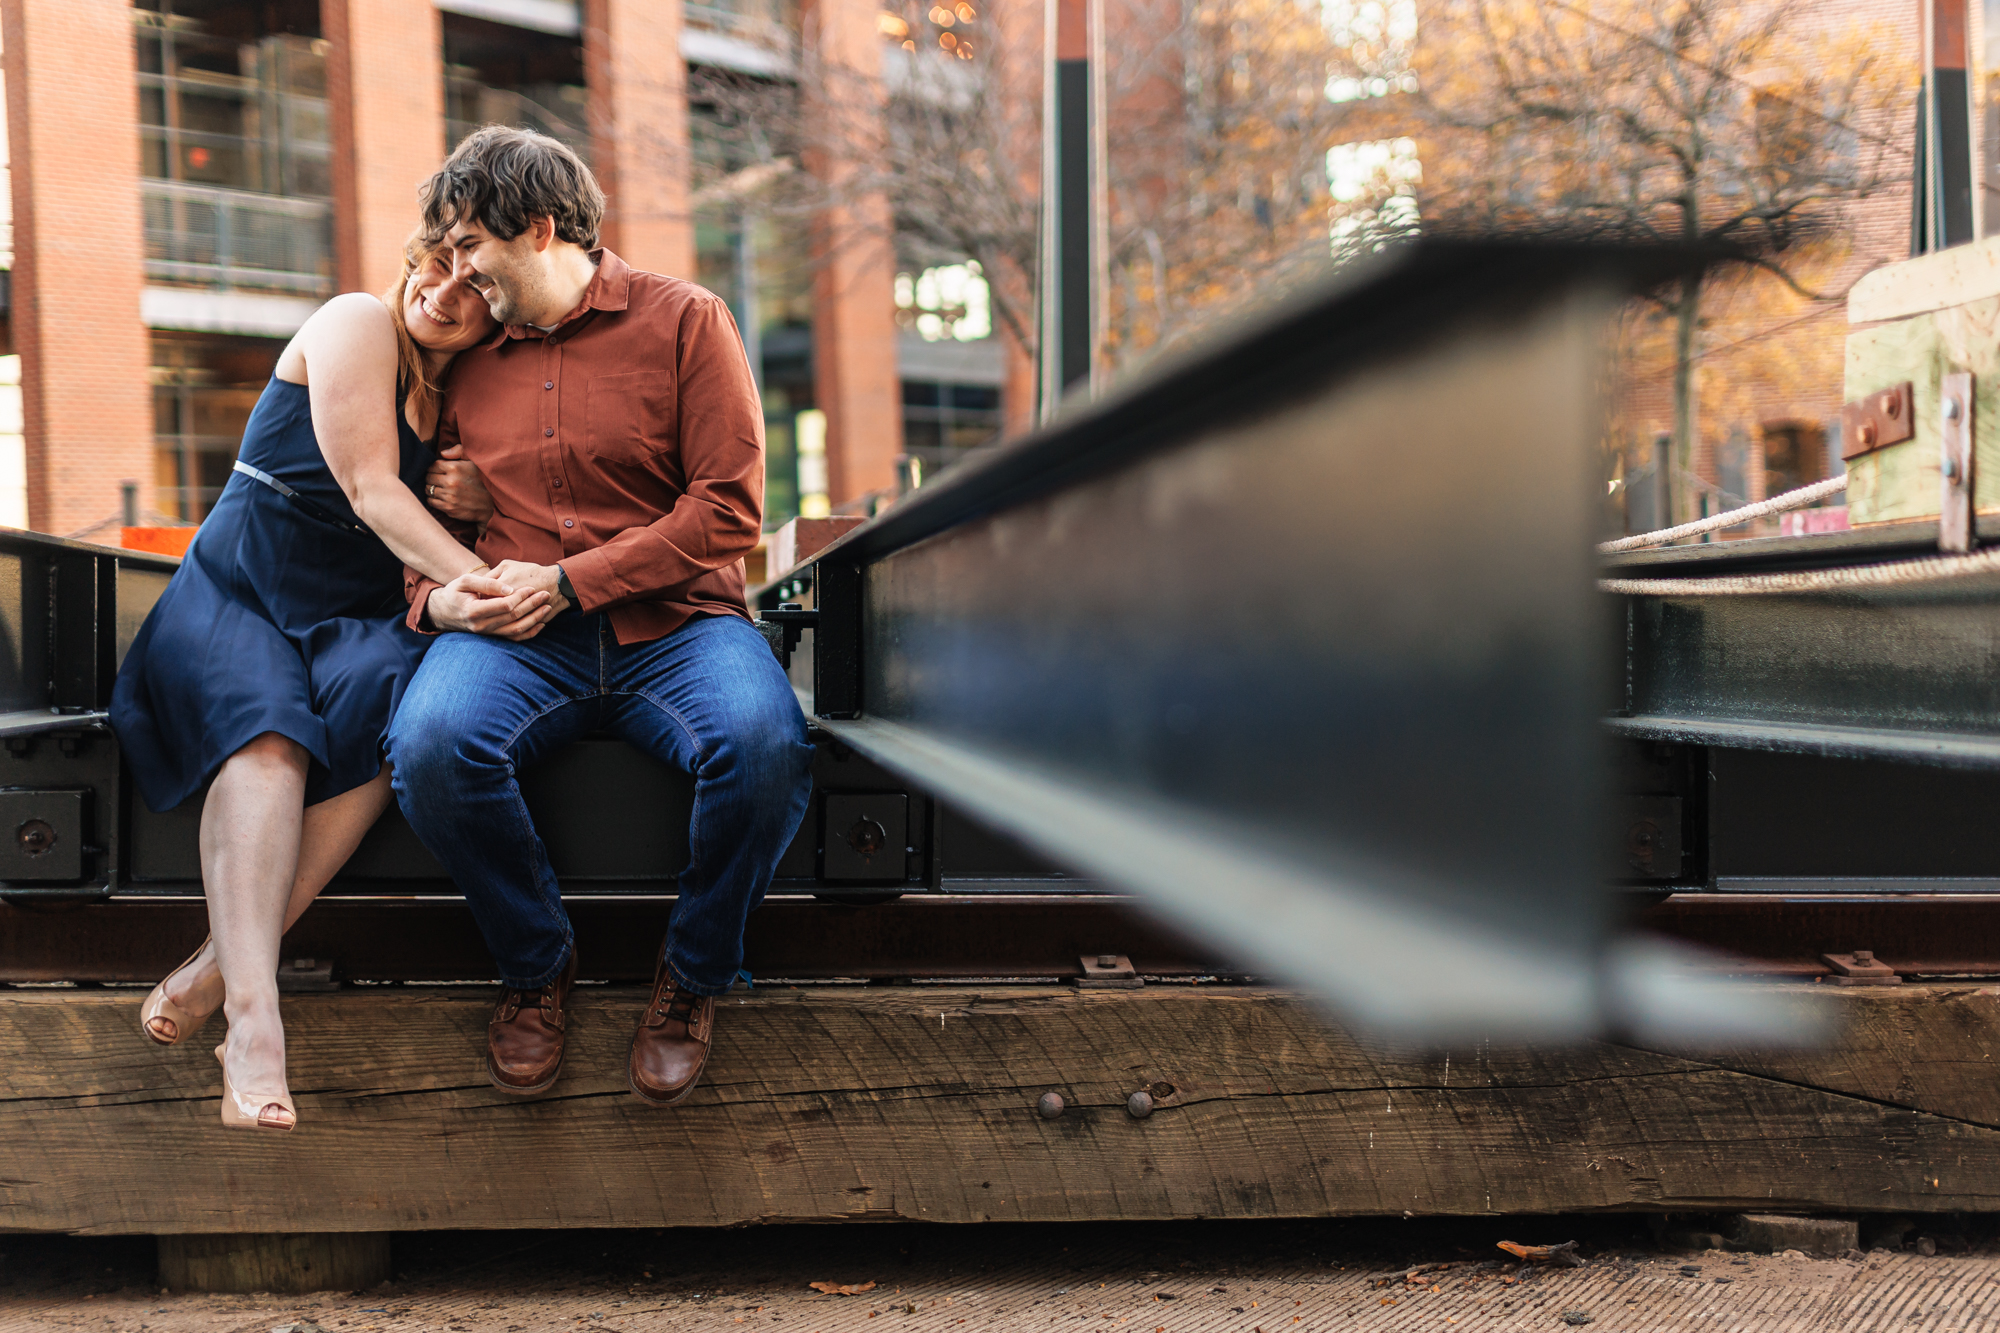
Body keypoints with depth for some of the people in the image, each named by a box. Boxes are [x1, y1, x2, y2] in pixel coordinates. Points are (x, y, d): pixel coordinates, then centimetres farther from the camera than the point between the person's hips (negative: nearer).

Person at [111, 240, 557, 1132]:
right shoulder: (356, 326, -4)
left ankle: (219, 966, -37)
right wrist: (471, 575, -29)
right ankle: (254, 1017, -50)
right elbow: (369, 488, -14)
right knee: (266, 730, -34)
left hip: (359, 619, 3)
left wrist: (479, 594, -18)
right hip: (236, 597, -3)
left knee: (382, 702, -32)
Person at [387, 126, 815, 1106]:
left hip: (672, 622, -2)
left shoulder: (684, 322, 4)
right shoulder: (467, 359, 18)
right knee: (432, 743, -32)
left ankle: (692, 976, -5)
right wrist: (432, 598, 3)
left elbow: (729, 510, -5)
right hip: (515, 638, 3)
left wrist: (566, 581, -11)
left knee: (764, 747, -35)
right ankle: (535, 965, -3)